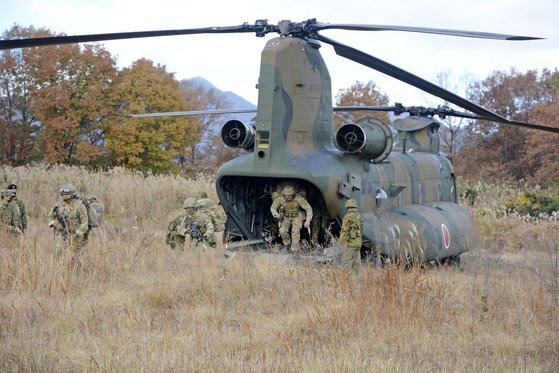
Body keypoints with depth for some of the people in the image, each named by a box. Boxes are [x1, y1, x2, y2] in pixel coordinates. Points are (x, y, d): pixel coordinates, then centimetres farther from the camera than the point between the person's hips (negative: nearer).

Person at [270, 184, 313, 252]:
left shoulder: (298, 199, -30)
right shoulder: (280, 199, -23)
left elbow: (308, 208, -25)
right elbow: (273, 207, -10)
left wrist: (308, 220, -34)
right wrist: (276, 215, -31)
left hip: (296, 217, -2)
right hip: (285, 218, 2)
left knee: (295, 231, -25)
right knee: (283, 230, -20)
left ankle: (295, 250, -15)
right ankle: (287, 243, 10)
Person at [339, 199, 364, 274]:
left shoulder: (348, 217, -13)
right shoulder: (359, 217, 12)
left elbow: (344, 230, -16)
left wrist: (341, 241, -12)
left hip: (350, 242, -8)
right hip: (358, 242, 8)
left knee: (347, 262, -7)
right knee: (356, 261, 8)